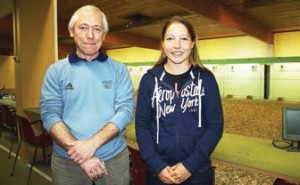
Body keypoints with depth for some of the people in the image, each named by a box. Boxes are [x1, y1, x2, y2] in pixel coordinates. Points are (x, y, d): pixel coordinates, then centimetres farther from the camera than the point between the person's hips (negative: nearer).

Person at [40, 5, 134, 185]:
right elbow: (49, 114, -8)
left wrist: (92, 143, -20)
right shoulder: (56, 71, -1)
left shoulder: (118, 70, -1)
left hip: (114, 159, 1)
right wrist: (80, 153, -19)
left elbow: (126, 109, -9)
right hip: (68, 161, 0)